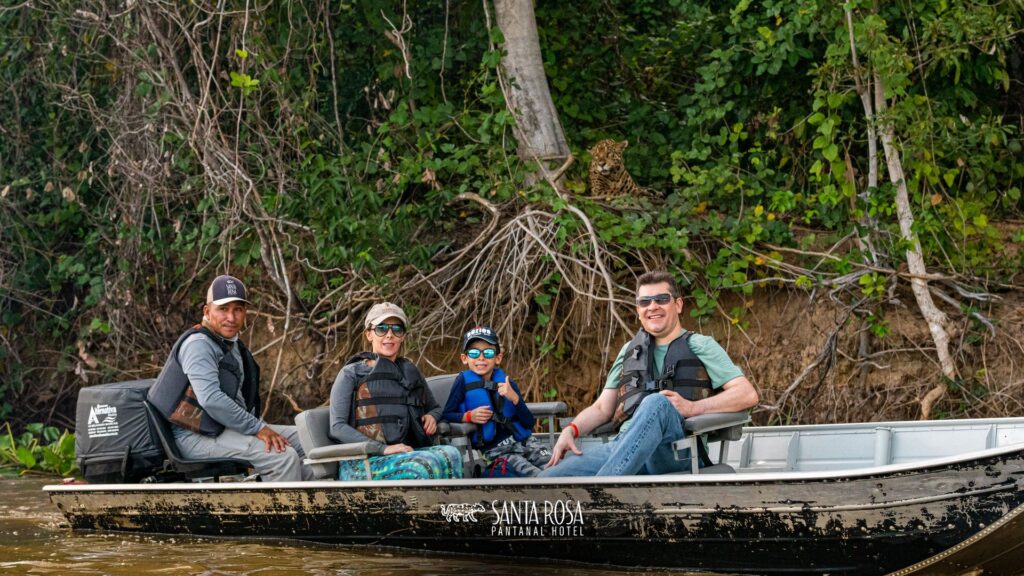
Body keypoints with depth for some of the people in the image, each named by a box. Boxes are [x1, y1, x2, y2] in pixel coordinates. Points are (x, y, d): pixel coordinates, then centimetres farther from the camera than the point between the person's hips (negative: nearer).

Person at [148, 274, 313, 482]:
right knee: (283, 457, -24)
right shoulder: (198, 344, -15)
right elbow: (211, 399, -27)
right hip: (198, 438, -10)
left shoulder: (233, 345, 17)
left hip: (227, 428, 10)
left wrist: (260, 427, 6)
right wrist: (258, 428, -23)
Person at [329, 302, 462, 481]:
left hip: (407, 455, 5)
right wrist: (383, 449, -14)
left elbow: (435, 407, 40)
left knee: (450, 453, -31)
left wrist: (432, 417, 12)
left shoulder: (410, 371, 24)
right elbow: (337, 427, -2)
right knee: (426, 465, -36)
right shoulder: (351, 374, 10)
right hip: (362, 464, -5)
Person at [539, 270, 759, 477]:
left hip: (676, 450, -3)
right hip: (622, 445, 3)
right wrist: (571, 430, 6)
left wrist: (692, 407, -11)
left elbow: (748, 394, 3)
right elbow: (602, 408, 27)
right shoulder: (630, 350, 29)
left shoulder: (699, 346, 14)